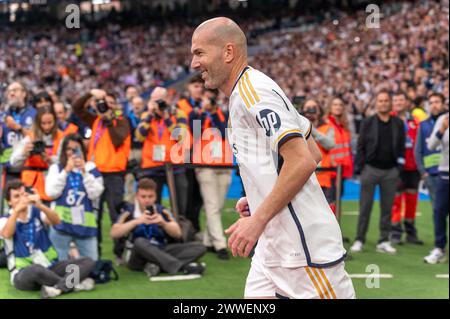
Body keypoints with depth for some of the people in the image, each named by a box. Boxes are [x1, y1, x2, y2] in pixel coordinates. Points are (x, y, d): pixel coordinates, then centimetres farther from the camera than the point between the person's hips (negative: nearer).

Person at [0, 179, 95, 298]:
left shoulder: (36, 212, 4)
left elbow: (56, 221, -16)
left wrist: (40, 205, -33)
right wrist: (17, 210, -36)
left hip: (49, 267, 4)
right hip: (23, 274, -4)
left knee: (88, 262, -13)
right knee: (36, 269, -41)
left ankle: (58, 287, -34)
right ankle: (74, 284, -19)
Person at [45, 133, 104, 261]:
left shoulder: (91, 168, 5)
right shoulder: (56, 168, 6)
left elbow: (95, 194, -6)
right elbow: (51, 193, -7)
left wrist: (84, 171, -11)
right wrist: (66, 170, -9)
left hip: (86, 224, 1)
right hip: (61, 224, 0)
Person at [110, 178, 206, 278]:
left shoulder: (162, 211, 4)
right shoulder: (129, 212, -3)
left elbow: (178, 234, -3)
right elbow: (114, 233, -16)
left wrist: (163, 223, -22)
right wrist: (137, 221, -27)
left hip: (161, 253, 4)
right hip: (137, 257, -3)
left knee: (199, 247, -11)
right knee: (140, 242, -37)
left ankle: (159, 265, -32)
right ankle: (182, 266, -39)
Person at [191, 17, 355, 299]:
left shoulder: (251, 91, -13)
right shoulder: (246, 93, 16)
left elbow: (303, 161, -22)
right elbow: (314, 154, 20)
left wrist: (258, 219, -19)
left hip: (304, 244, -10)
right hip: (273, 243, 10)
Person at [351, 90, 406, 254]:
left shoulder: (398, 124, 7)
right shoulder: (367, 123, 2)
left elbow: (401, 147, 8)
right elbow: (360, 147, 0)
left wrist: (399, 166, 0)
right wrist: (361, 168, -6)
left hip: (390, 171, 2)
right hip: (371, 168, -2)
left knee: (387, 207, 4)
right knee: (365, 206, 0)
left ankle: (384, 241, 11)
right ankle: (359, 240, 6)